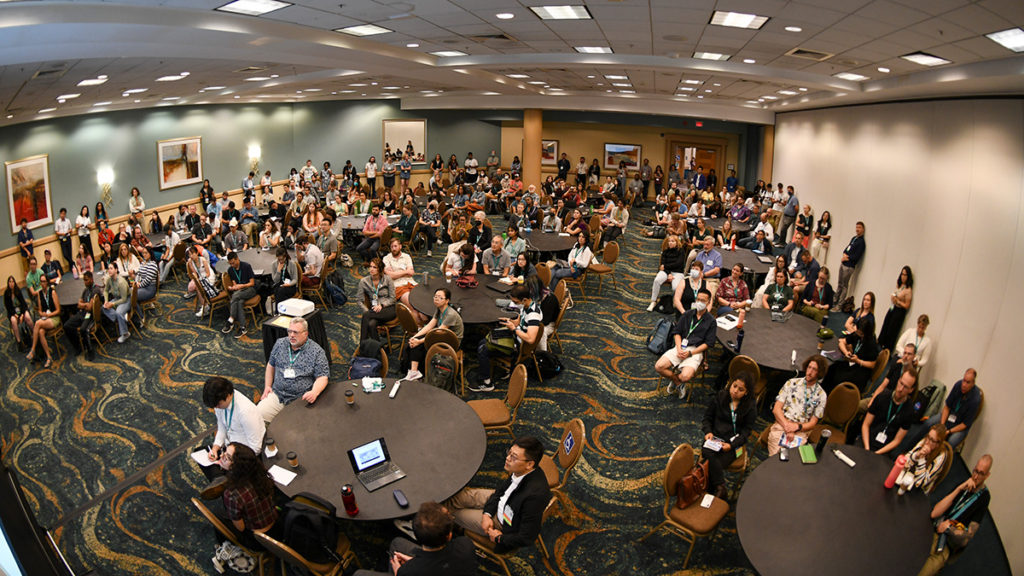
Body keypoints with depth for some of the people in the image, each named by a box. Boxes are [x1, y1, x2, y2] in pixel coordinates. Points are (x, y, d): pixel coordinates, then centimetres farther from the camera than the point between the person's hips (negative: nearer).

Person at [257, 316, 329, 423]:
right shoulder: (280, 343, 10)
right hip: (277, 395, 4)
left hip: (301, 399, -4)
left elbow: (322, 377, -6)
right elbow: (271, 365, 22)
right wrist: (267, 386, 13)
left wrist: (314, 392, -24)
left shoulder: (317, 352, -4)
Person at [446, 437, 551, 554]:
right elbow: (501, 488, 2)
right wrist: (487, 514, -8)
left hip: (506, 525, -6)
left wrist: (499, 538, -17)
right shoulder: (520, 471, -19)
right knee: (462, 495, 6)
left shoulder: (535, 495, -42)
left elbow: (526, 538, -31)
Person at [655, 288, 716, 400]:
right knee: (658, 367, -18)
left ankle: (673, 377, 9)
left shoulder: (711, 321, 3)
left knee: (685, 377, -30)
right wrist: (679, 349, -8)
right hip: (680, 347, 3)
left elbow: (708, 343, -2)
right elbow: (676, 332, 10)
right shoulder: (687, 314, 13)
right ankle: (678, 383, 9)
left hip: (696, 351, -3)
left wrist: (690, 353, -12)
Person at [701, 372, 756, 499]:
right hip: (714, 438, 3)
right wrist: (708, 432, -6)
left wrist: (731, 445, -16)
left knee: (711, 464, -28)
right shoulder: (720, 396, 6)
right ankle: (720, 488, -18)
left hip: (733, 443, -2)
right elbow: (707, 417, 14)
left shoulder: (750, 406, 0)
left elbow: (746, 431, -1)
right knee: (708, 455, -31)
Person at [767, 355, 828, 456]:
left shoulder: (821, 395, 7)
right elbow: (776, 408, 4)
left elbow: (812, 423, 8)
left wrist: (797, 427, -12)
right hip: (781, 424, 0)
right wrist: (787, 426, -11)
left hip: (800, 432, 0)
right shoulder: (791, 383, 9)